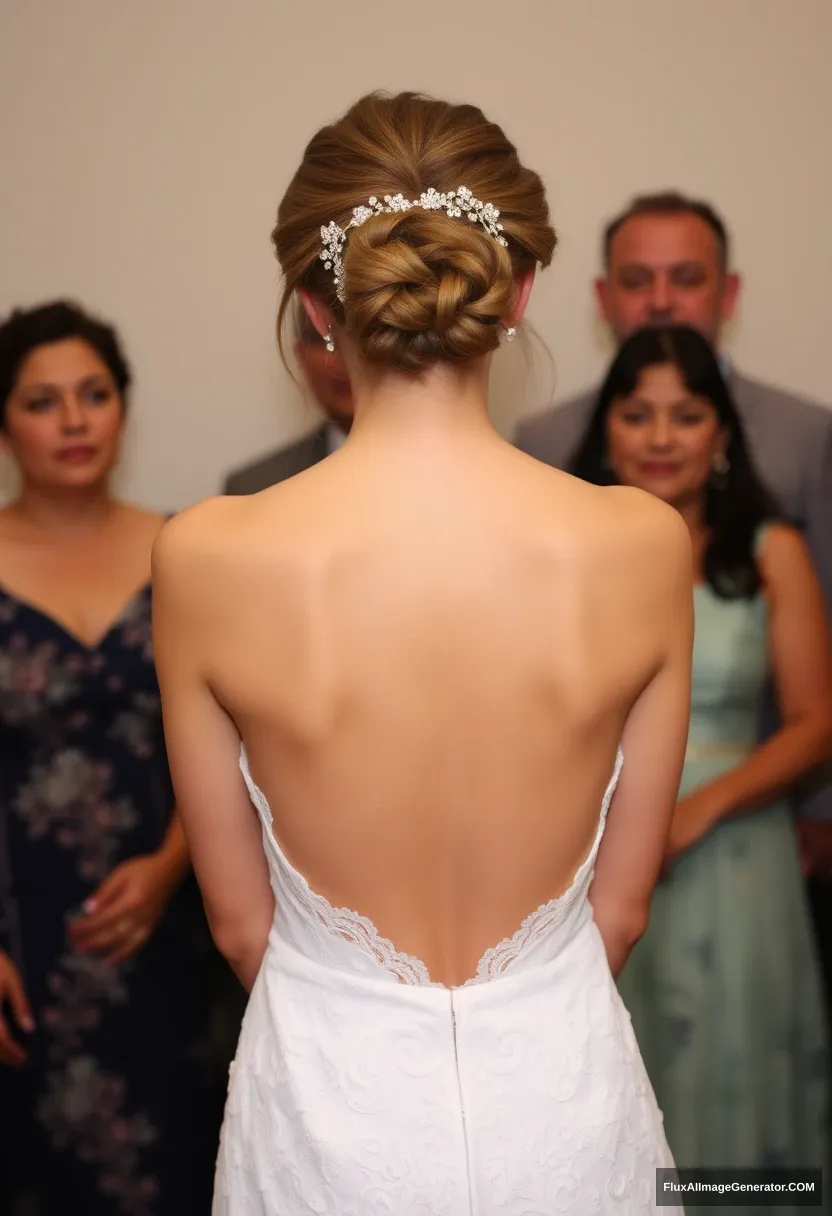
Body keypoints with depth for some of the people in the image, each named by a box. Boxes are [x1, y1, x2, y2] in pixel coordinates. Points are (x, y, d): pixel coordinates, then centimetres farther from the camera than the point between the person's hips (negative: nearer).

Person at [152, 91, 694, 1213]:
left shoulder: (208, 560, -19)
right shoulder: (642, 546, -17)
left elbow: (240, 920, -7)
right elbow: (620, 906, -5)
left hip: (332, 1108, -1)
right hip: (559, 1093, 1)